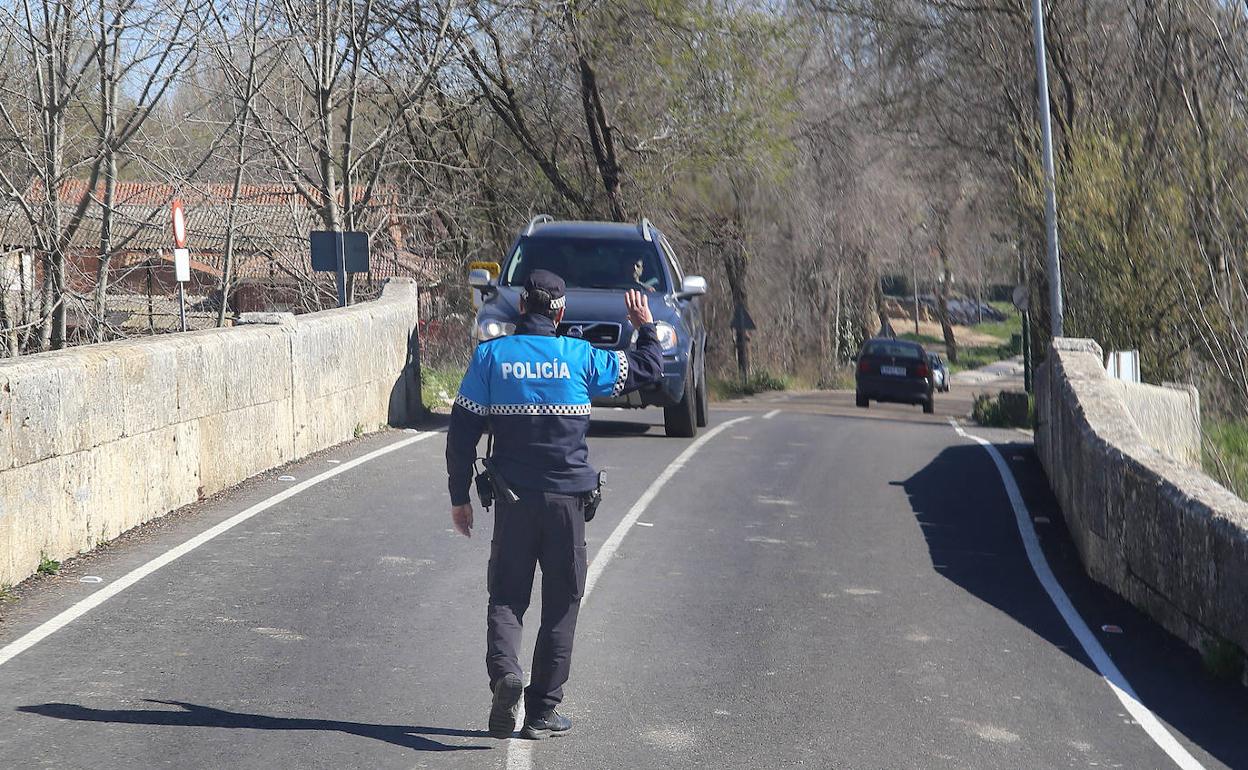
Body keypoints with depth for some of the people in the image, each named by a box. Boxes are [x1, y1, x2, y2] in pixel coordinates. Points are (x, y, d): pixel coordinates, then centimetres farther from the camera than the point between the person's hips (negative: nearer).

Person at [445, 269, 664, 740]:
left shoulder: (490, 356, -1)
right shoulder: (580, 357, -1)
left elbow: (462, 431, -1)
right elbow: (647, 369, 12)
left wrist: (459, 497, 8)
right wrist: (646, 328, 31)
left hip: (513, 498, 0)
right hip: (567, 496, 0)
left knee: (506, 596, 9)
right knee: (561, 604, 9)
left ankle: (504, 671, -20)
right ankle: (543, 711, 10)